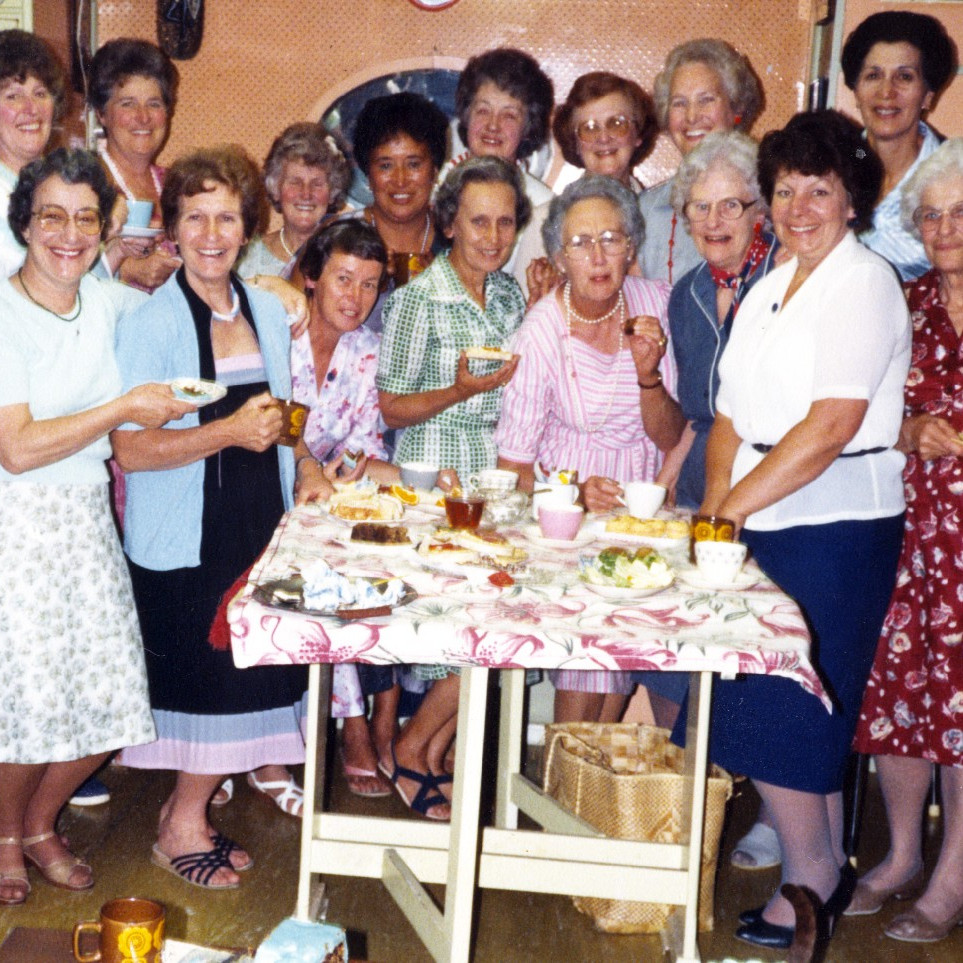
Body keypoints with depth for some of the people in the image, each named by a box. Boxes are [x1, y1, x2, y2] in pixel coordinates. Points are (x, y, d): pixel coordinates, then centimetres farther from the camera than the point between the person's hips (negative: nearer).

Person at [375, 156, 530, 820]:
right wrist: (461, 391, -22)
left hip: (498, 478, 6)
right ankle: (411, 750, 11)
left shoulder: (512, 296, 11)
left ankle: (434, 756, 18)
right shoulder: (419, 299, -9)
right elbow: (392, 408, -9)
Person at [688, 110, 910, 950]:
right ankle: (825, 868, 24)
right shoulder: (771, 288, 15)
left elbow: (829, 429, -19)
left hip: (835, 530, -7)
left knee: (777, 716, -3)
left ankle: (811, 881, 13)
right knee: (812, 714, 12)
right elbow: (733, 414, 13)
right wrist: (715, 505, -1)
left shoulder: (865, 284, -10)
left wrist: (733, 505, -15)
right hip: (766, 525, 7)